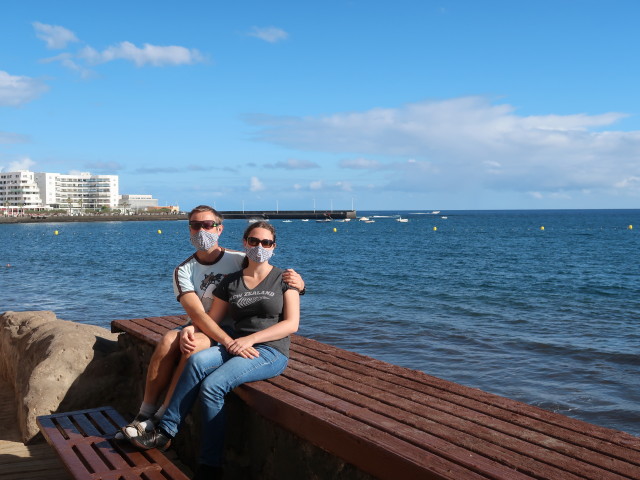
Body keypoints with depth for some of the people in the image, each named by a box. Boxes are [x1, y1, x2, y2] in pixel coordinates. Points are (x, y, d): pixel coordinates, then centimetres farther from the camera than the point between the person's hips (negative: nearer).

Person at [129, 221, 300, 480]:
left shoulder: (283, 279, 3)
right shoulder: (230, 282, 14)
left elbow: (291, 323, -6)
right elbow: (209, 320, 9)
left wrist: (250, 339, -15)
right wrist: (230, 342, -12)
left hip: (271, 352, -4)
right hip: (236, 348, 4)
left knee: (212, 386, -27)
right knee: (197, 361, -28)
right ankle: (165, 431, -20)